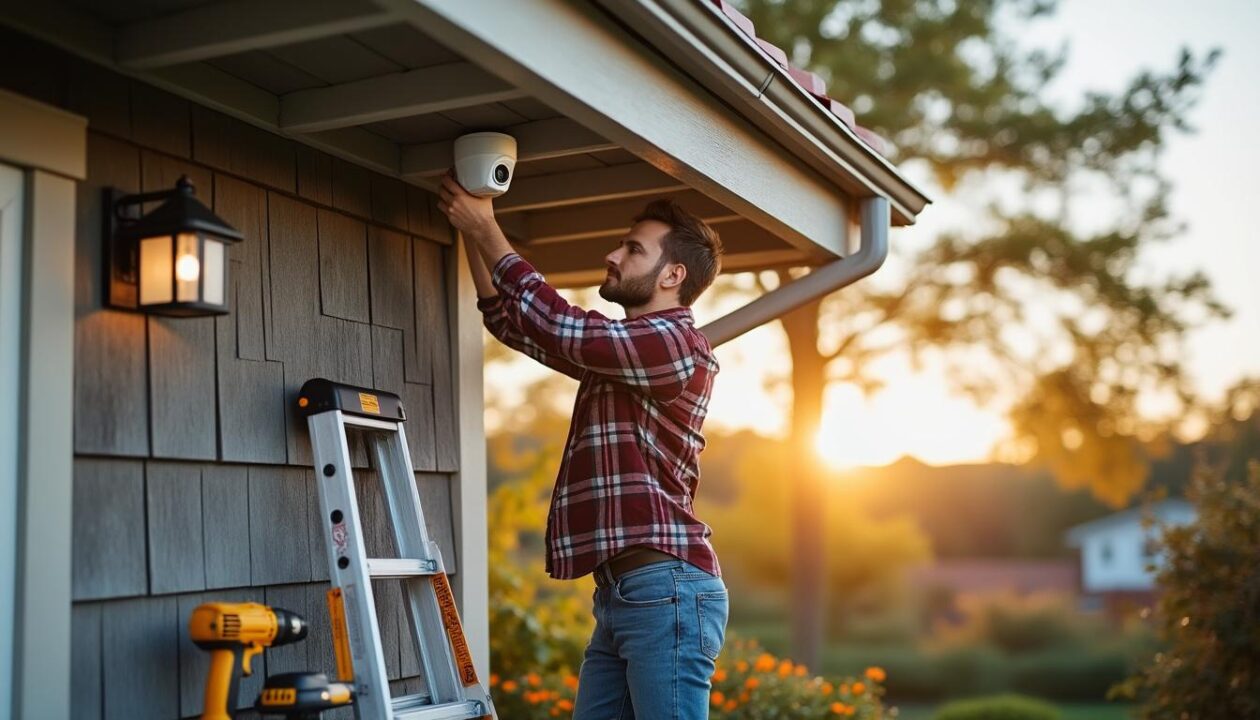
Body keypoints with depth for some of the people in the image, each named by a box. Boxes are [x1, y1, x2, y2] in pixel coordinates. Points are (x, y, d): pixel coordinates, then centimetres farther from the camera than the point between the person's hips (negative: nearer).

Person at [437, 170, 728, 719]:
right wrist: (472, 231, 14)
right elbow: (511, 321, 25)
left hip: (666, 589, -9)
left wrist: (486, 229, -5)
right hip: (618, 591, 9)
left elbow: (555, 325, -15)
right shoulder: (614, 351, 20)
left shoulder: (676, 342, -9)